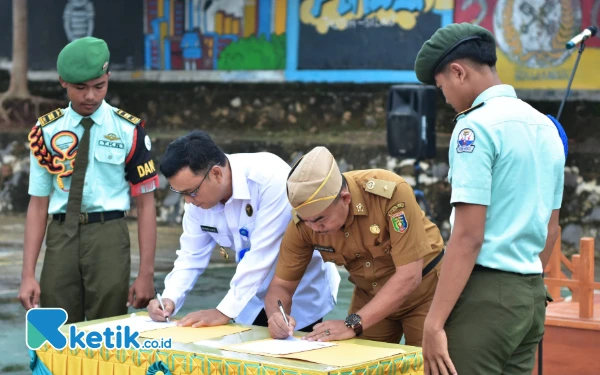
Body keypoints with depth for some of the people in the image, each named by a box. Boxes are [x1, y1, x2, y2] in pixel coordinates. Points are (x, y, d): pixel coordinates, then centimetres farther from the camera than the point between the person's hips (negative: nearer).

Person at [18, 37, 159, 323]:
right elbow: (38, 204, 5)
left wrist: (146, 273, -4)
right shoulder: (47, 131, 4)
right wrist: (28, 275, 0)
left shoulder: (128, 131, -1)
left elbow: (145, 203, 1)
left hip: (108, 235, -2)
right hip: (60, 237, 2)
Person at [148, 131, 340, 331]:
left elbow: (261, 254, -31)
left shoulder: (271, 178, -31)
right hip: (254, 294, 6)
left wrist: (224, 312, -30)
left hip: (301, 292, -6)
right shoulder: (198, 192, -11)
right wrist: (170, 299, -18)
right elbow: (192, 255, -1)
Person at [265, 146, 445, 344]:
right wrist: (276, 315, -33)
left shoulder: (390, 192, -33)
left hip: (423, 285, -3)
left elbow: (409, 276, -32)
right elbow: (282, 285, -10)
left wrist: (353, 324, -36)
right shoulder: (305, 220, -19)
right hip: (369, 294, 3)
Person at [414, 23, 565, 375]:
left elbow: (468, 236, -18)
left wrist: (434, 321, -17)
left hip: (487, 293, -8)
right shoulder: (546, 126, 13)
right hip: (532, 293, 8)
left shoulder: (477, 125, -12)